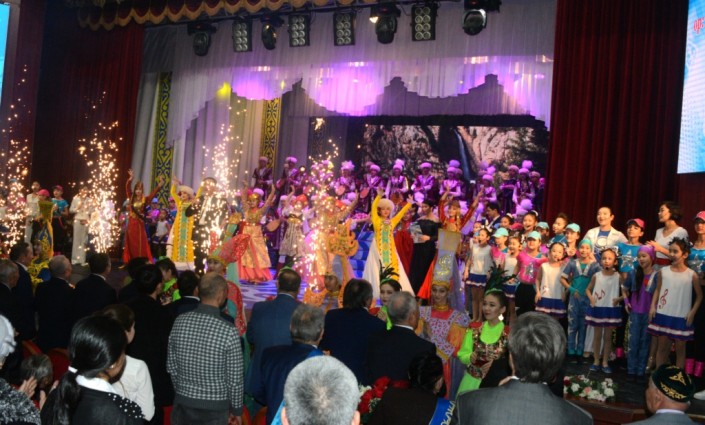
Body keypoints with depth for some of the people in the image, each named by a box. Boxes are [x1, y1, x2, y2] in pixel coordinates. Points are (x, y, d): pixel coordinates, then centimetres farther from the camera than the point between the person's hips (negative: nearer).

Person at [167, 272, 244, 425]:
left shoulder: (180, 322, -8)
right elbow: (235, 378, -13)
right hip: (215, 407, -4)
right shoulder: (228, 331, -20)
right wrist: (236, 409, 2)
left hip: (183, 403, 4)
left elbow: (171, 366, 3)